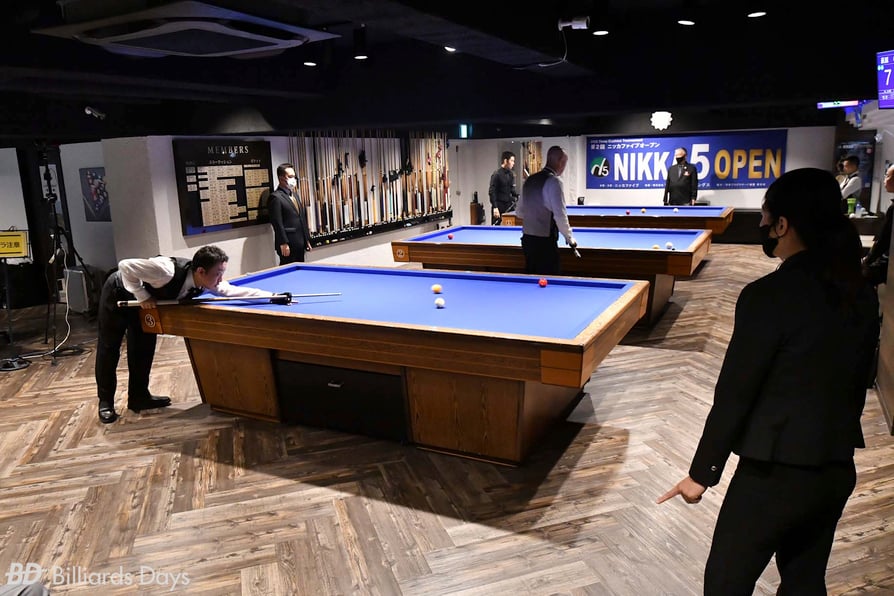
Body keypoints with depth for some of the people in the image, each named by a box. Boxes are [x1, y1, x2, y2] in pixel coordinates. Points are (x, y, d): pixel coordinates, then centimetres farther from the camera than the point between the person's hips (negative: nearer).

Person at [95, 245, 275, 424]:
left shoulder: (206, 283, -22)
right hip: (118, 293, -6)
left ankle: (139, 397, 19)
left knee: (143, 347, 6)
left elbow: (235, 291, -19)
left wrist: (273, 296, -28)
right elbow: (125, 266, -36)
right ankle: (105, 401, 15)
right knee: (109, 348, 4)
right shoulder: (168, 271, -43)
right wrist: (142, 296, -31)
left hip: (141, 301, 6)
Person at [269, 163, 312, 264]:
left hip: (300, 243, 8)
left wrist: (307, 240, 16)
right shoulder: (275, 197, -10)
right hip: (288, 245, -8)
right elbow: (277, 223, -15)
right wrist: (283, 244, -19)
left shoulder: (294, 194, 17)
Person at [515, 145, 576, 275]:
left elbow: (519, 211, 19)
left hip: (527, 239, 8)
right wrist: (569, 238, -5)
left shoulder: (530, 180, 12)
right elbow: (560, 215, -16)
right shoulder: (554, 181, -12)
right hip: (545, 242, -8)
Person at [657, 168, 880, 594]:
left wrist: (702, 472, -8)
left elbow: (734, 394, -18)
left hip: (776, 471, -7)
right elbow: (856, 383, 11)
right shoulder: (862, 295, 2)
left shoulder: (767, 295, -21)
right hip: (837, 470, 8)